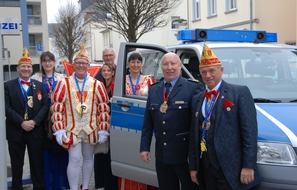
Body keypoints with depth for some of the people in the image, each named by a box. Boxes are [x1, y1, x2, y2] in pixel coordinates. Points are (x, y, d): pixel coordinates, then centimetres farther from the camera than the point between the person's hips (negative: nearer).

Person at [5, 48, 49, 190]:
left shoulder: (39, 85, 9)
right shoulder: (8, 86, 2)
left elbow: (45, 106, 1)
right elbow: (6, 108, -7)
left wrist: (34, 121, -13)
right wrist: (22, 122, -16)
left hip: (36, 131, 2)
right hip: (15, 131, -1)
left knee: (37, 163, 8)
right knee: (17, 165, 8)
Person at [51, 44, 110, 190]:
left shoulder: (96, 85, 1)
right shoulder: (64, 84, -2)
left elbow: (103, 108, 2)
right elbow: (57, 107, -3)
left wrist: (103, 129, -2)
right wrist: (59, 129, -9)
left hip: (91, 129, 2)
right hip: (71, 130, -2)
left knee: (88, 158, 13)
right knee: (74, 159, -4)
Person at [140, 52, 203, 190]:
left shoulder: (193, 88, -9)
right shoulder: (153, 90, 10)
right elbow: (148, 122, 11)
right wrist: (144, 147, 7)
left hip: (185, 154, -5)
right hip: (162, 155, 5)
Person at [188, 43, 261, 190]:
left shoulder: (240, 93, -4)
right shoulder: (197, 99, 14)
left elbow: (250, 131, -10)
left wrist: (248, 166, -16)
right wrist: (193, 166, 12)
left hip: (231, 167, -5)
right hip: (206, 166, 5)